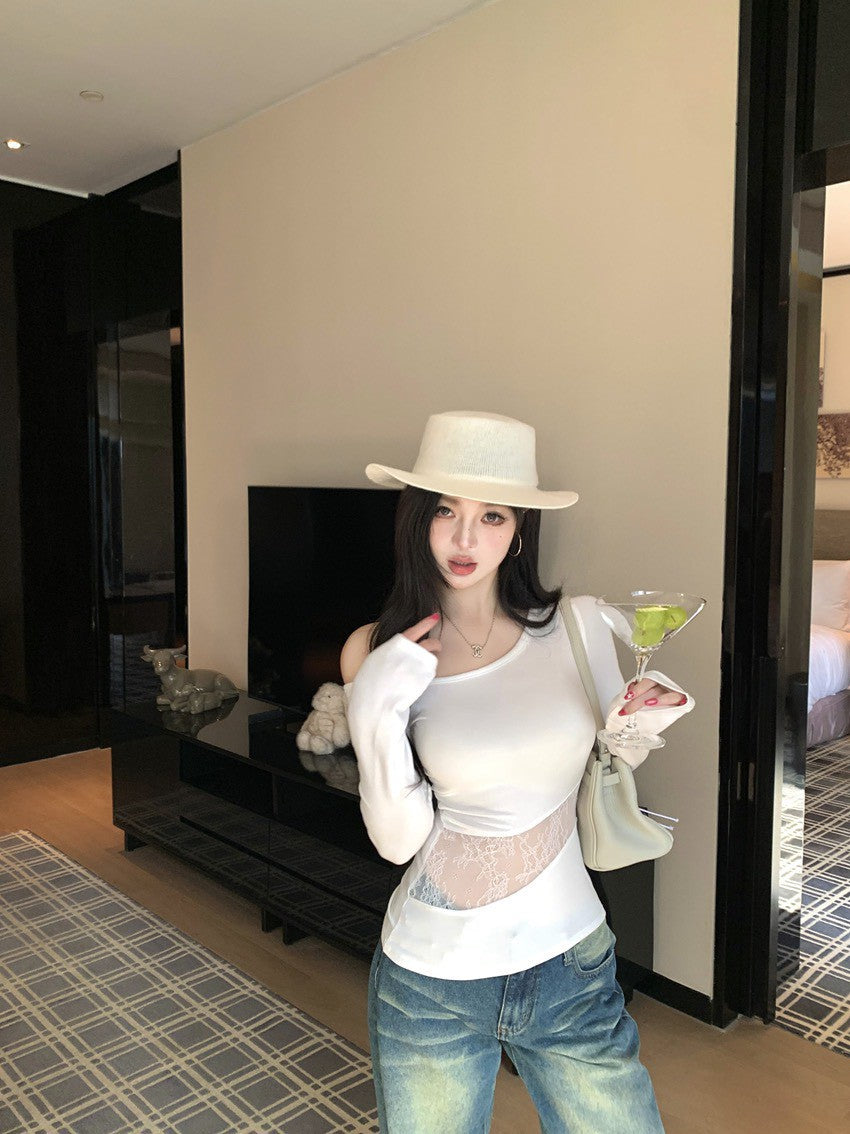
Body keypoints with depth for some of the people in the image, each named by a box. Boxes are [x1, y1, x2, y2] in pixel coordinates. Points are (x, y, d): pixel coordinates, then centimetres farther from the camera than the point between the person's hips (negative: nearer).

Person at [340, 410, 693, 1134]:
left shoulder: (576, 625, -7)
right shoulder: (377, 652, -8)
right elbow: (399, 839, -11)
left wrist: (644, 720, -12)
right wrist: (374, 714, -23)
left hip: (571, 965, 1)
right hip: (431, 983, 0)